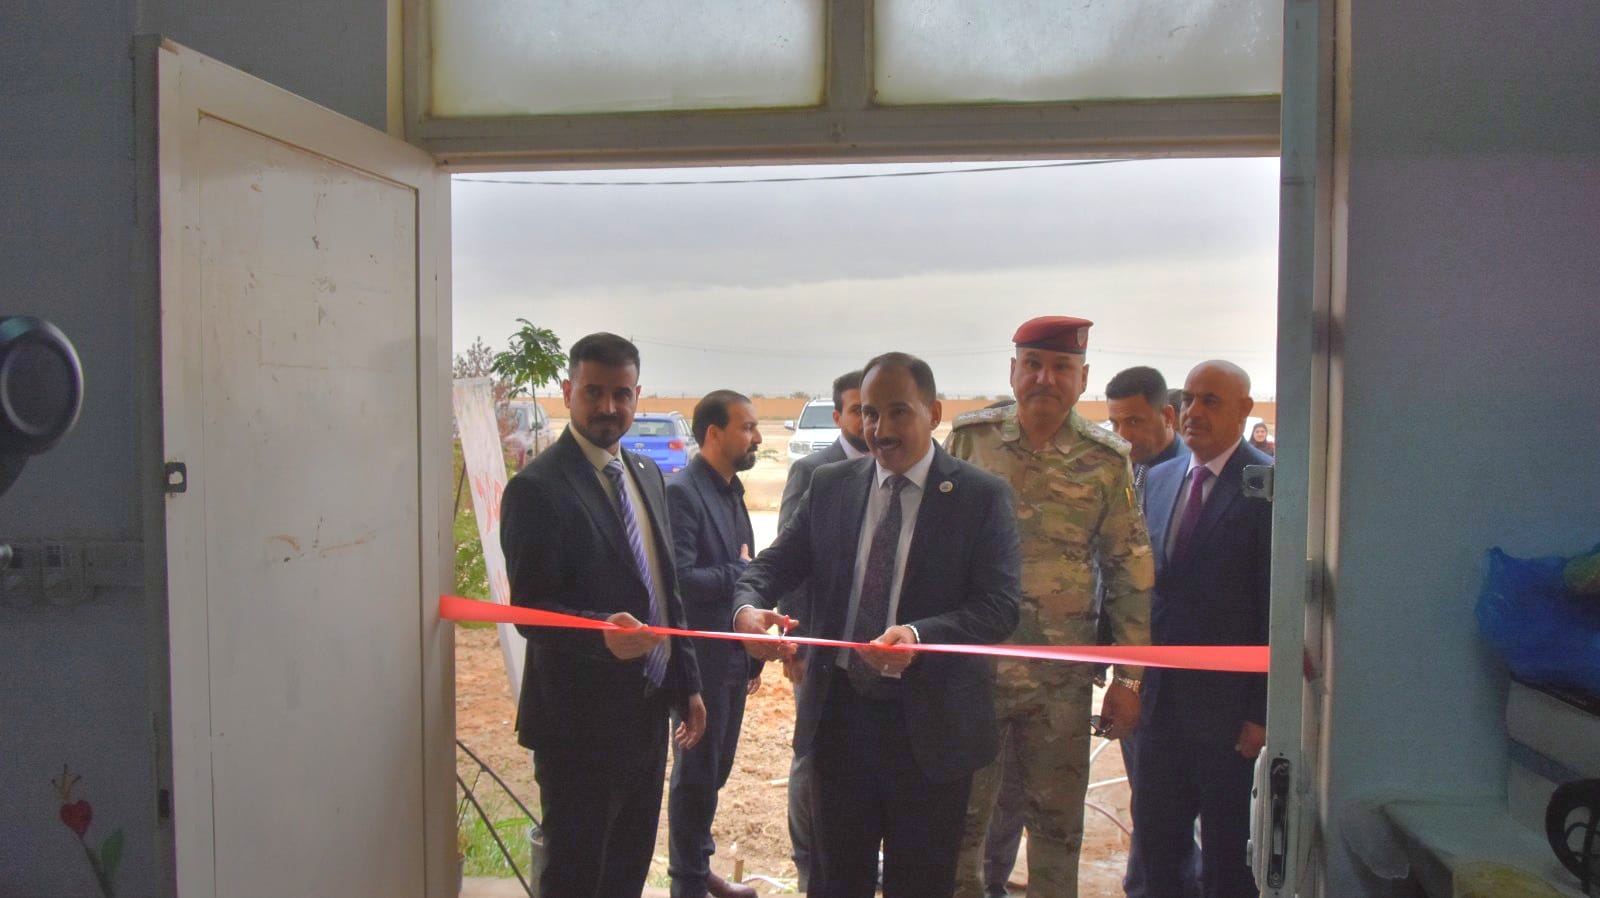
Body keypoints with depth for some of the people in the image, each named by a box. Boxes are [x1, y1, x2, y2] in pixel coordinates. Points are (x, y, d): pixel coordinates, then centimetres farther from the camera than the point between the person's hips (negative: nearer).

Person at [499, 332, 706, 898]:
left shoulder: (647, 475, 9)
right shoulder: (537, 488, -15)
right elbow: (531, 612, -18)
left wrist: (686, 683, 13)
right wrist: (602, 631, -36)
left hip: (648, 711, 7)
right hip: (581, 721, -7)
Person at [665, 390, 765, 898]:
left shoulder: (731, 491, 10)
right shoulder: (682, 493, -18)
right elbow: (680, 579, -26)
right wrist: (738, 572, -15)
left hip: (732, 656, 8)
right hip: (700, 659, -8)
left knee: (715, 769, 19)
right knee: (696, 773, 6)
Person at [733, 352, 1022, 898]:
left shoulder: (982, 496, -6)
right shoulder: (830, 485, 5)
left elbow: (999, 607, -14)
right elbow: (774, 565, 3)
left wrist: (920, 635, -31)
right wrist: (748, 607, -20)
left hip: (929, 723, -3)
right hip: (839, 711, 3)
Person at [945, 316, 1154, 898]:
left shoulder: (1106, 461, -1)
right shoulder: (968, 438, 0)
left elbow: (1130, 575, 3)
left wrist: (1128, 679, 2)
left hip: (1061, 674, 0)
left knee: (1058, 822, 12)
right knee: (961, 813, 11)